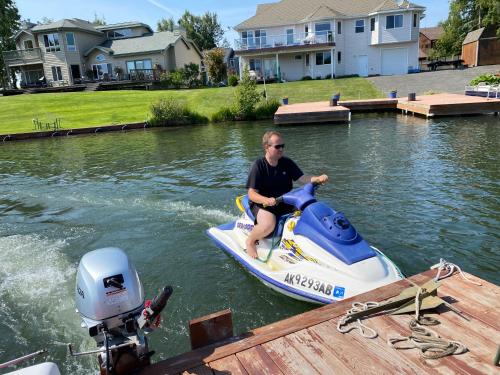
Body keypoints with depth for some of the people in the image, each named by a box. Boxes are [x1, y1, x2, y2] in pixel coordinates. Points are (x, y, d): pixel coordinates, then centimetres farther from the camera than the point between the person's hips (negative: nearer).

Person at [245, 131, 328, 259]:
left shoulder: (287, 163, 5)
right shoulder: (258, 166, -10)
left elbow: (302, 178, -2)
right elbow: (252, 194, -15)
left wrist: (318, 179, -23)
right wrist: (266, 200, -34)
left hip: (286, 204, 6)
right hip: (262, 205, -5)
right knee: (268, 224, -36)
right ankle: (250, 241, -4)